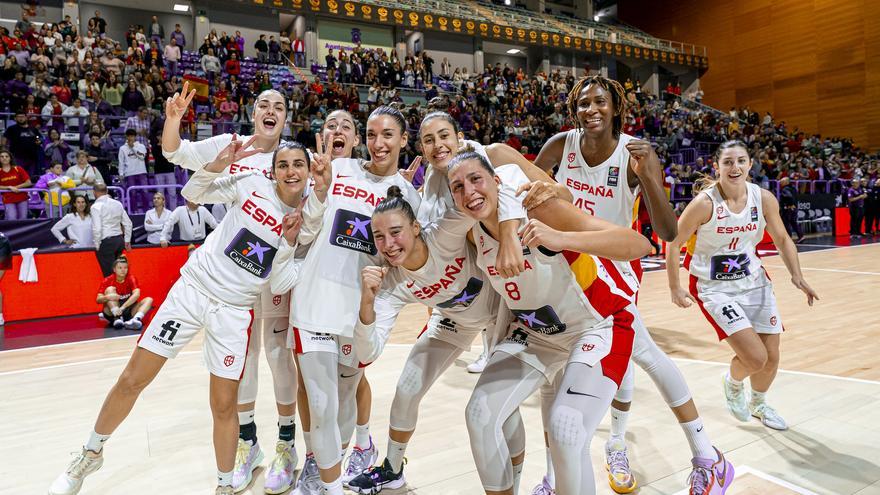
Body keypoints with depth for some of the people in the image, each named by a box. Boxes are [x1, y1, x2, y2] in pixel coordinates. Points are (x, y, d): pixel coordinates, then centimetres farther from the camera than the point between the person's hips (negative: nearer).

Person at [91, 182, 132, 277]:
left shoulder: (96, 206, -9)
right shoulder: (118, 203, 8)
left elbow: (97, 228, -16)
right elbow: (128, 223, 10)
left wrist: (97, 245, -6)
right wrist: (127, 241, 17)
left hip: (106, 242, -6)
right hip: (120, 240, 6)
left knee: (109, 273, -2)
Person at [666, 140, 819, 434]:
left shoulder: (764, 198, -7)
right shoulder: (705, 202, -20)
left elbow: (782, 239, 9)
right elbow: (674, 243, -12)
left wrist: (797, 276, -3)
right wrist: (675, 288, -12)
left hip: (754, 282, 5)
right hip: (715, 287, -5)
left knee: (771, 357, 8)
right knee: (755, 358, -15)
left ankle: (758, 404, 40)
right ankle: (732, 383, 23)